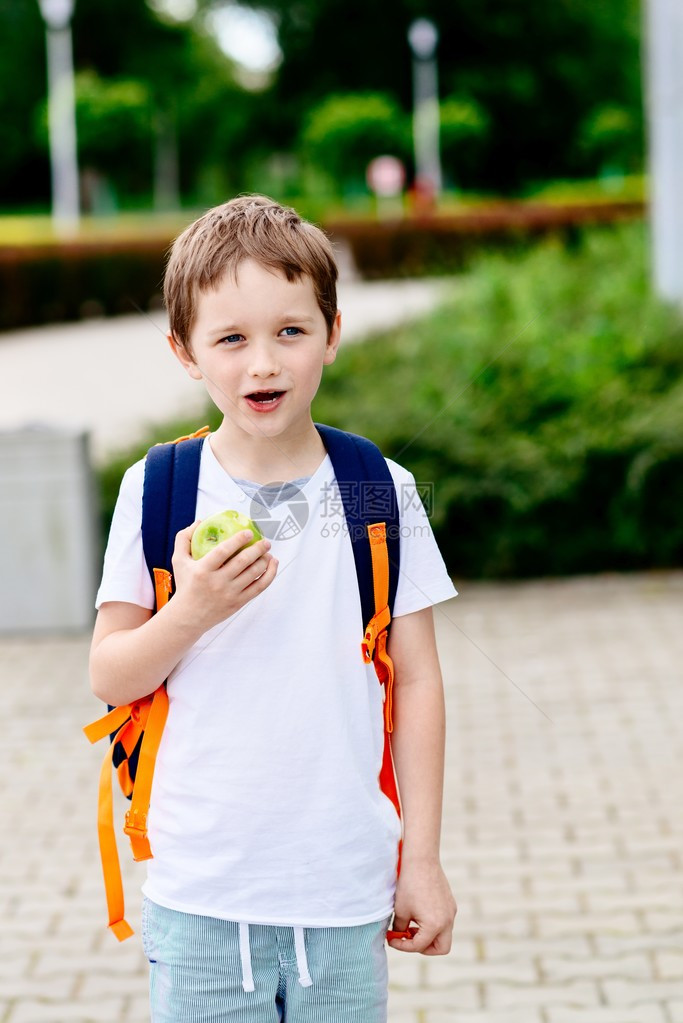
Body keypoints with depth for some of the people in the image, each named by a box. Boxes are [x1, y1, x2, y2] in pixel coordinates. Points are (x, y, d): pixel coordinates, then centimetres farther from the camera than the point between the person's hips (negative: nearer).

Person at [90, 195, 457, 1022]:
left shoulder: (381, 494, 1)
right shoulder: (156, 492, -1)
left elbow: (416, 681, 4)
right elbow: (108, 677, 2)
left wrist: (423, 857, 2)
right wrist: (191, 612, -17)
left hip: (346, 892, 0)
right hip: (200, 892, 0)